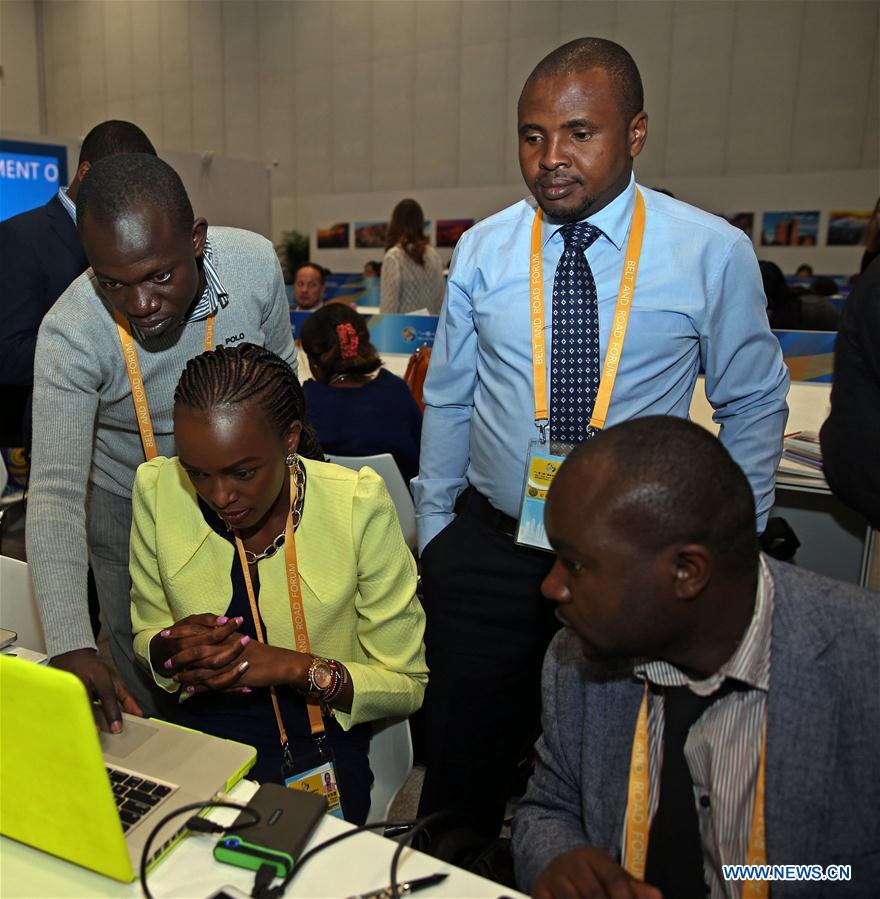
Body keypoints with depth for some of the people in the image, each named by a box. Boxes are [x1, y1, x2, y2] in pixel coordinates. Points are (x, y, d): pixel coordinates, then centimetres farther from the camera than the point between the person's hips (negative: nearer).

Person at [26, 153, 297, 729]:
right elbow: (55, 494, -30)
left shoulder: (256, 263, -23)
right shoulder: (71, 334, -29)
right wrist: (71, 647, -40)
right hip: (130, 514, -1)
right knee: (146, 697, 12)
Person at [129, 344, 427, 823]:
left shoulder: (359, 503, -17)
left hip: (321, 737, -2)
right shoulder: (157, 488, -8)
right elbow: (145, 635, 7)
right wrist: (171, 648, -16)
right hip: (203, 726, 3)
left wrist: (298, 667, -23)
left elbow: (407, 685, -8)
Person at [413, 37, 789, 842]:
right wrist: (434, 532, 9)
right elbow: (447, 402, 6)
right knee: (465, 761, 14)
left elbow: (755, 405, 4)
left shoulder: (715, 253, -6)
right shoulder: (483, 250, -1)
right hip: (488, 551, 2)